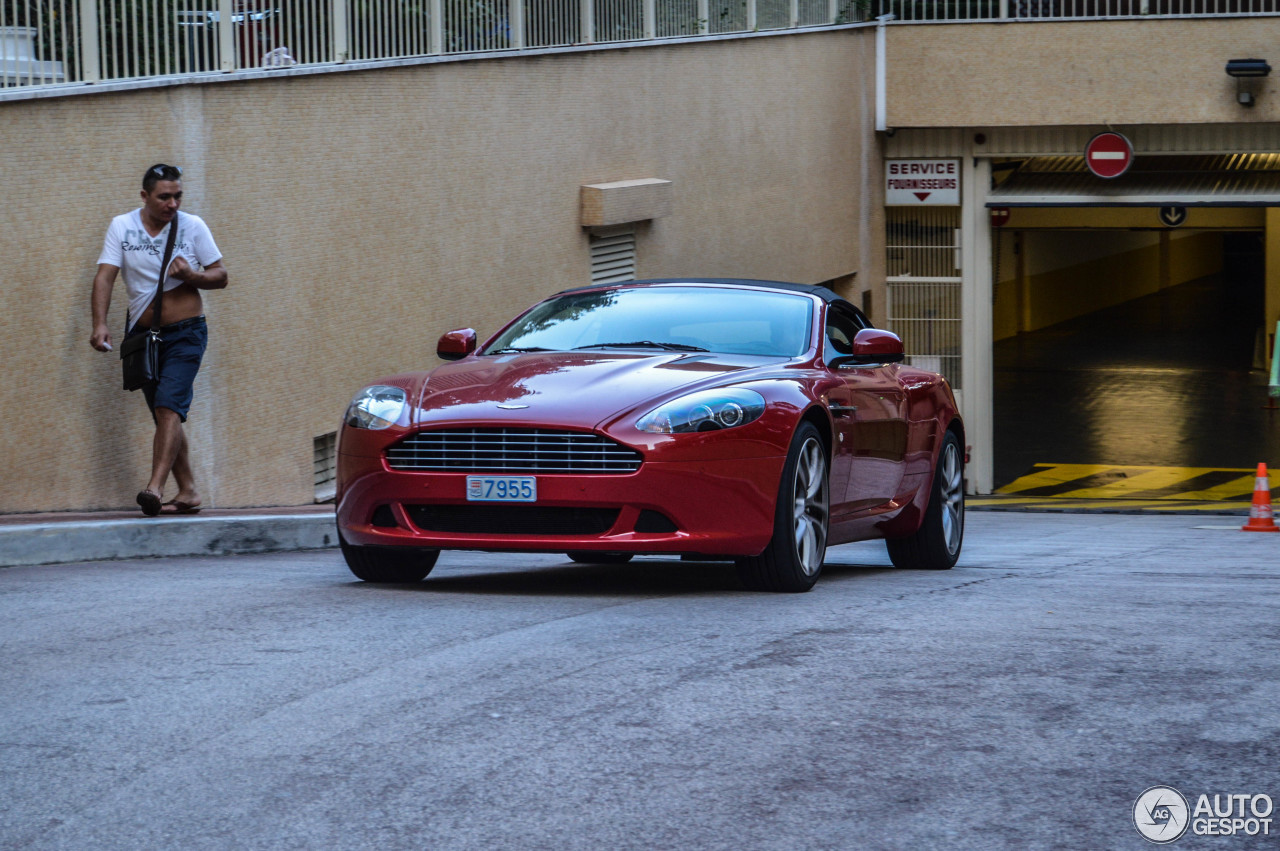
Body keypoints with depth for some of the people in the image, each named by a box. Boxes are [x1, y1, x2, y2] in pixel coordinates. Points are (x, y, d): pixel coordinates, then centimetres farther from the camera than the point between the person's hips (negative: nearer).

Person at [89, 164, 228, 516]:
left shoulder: (193, 226, -2)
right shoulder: (121, 227, 0)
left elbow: (221, 276, 3)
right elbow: (105, 277, -8)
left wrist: (192, 276, -19)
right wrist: (100, 324, -22)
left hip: (185, 332, -3)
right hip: (142, 334, 3)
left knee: (170, 405, -19)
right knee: (163, 415, 8)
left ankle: (155, 487, -28)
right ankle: (188, 491, 16)